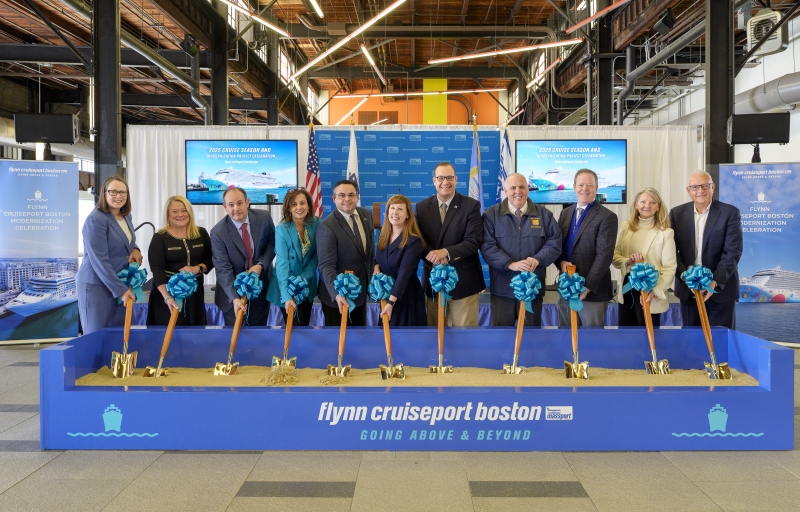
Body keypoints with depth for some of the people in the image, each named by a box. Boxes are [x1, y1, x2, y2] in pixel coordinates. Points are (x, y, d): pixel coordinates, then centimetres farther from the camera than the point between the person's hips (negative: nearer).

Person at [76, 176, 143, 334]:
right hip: (97, 285, -7)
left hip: (121, 282, 7)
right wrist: (120, 289, -21)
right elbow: (99, 260, -20)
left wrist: (135, 249, -3)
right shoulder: (95, 219, -16)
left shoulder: (126, 216, 7)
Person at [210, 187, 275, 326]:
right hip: (234, 286, -2)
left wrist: (261, 265, -16)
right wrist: (234, 298, -32)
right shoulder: (218, 232, -19)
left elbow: (273, 243, 2)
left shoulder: (264, 217, -12)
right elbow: (223, 269, -21)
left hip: (262, 283, 2)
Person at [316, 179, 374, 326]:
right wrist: (336, 293, -39)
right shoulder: (327, 226, -22)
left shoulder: (366, 215, 0)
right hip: (337, 294, -6)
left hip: (361, 289, 6)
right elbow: (326, 265, -27)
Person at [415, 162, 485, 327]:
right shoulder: (422, 207, 6)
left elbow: (474, 241, -12)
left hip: (463, 280, -3)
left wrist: (446, 252, -24)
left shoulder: (471, 205, -4)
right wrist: (434, 256, -18)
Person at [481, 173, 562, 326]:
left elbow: (554, 243, 2)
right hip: (502, 288, -1)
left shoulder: (544, 215, 6)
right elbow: (487, 246, -8)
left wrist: (538, 259, -17)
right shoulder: (492, 214, 0)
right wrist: (510, 264, -21)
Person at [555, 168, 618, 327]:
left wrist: (587, 287, -18)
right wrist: (561, 262, -10)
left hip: (592, 290, -5)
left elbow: (604, 255, -14)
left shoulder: (607, 217, -7)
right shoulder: (565, 213, 12)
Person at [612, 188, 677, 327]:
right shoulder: (626, 226, 5)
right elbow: (614, 256, 6)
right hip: (627, 288, 4)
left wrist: (655, 291, -23)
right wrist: (627, 262, -15)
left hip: (649, 290, -4)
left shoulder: (665, 232, -9)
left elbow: (669, 268, -12)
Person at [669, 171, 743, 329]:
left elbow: (732, 252, -11)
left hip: (720, 289, -2)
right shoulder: (677, 213, 4)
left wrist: (715, 282, -22)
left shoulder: (730, 213, -5)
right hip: (688, 289, 3)